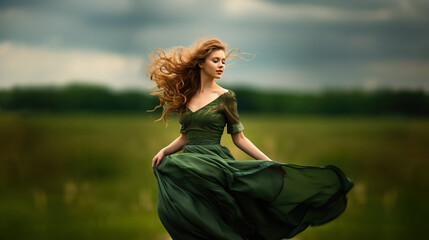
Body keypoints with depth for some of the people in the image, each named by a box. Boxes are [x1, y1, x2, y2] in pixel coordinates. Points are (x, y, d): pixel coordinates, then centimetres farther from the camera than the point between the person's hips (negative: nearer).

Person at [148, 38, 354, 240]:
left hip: (214, 162, -4)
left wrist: (271, 164, -4)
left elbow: (239, 138, 3)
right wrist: (164, 151, 1)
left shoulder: (225, 97, 2)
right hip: (188, 166, 4)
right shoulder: (186, 97, 13)